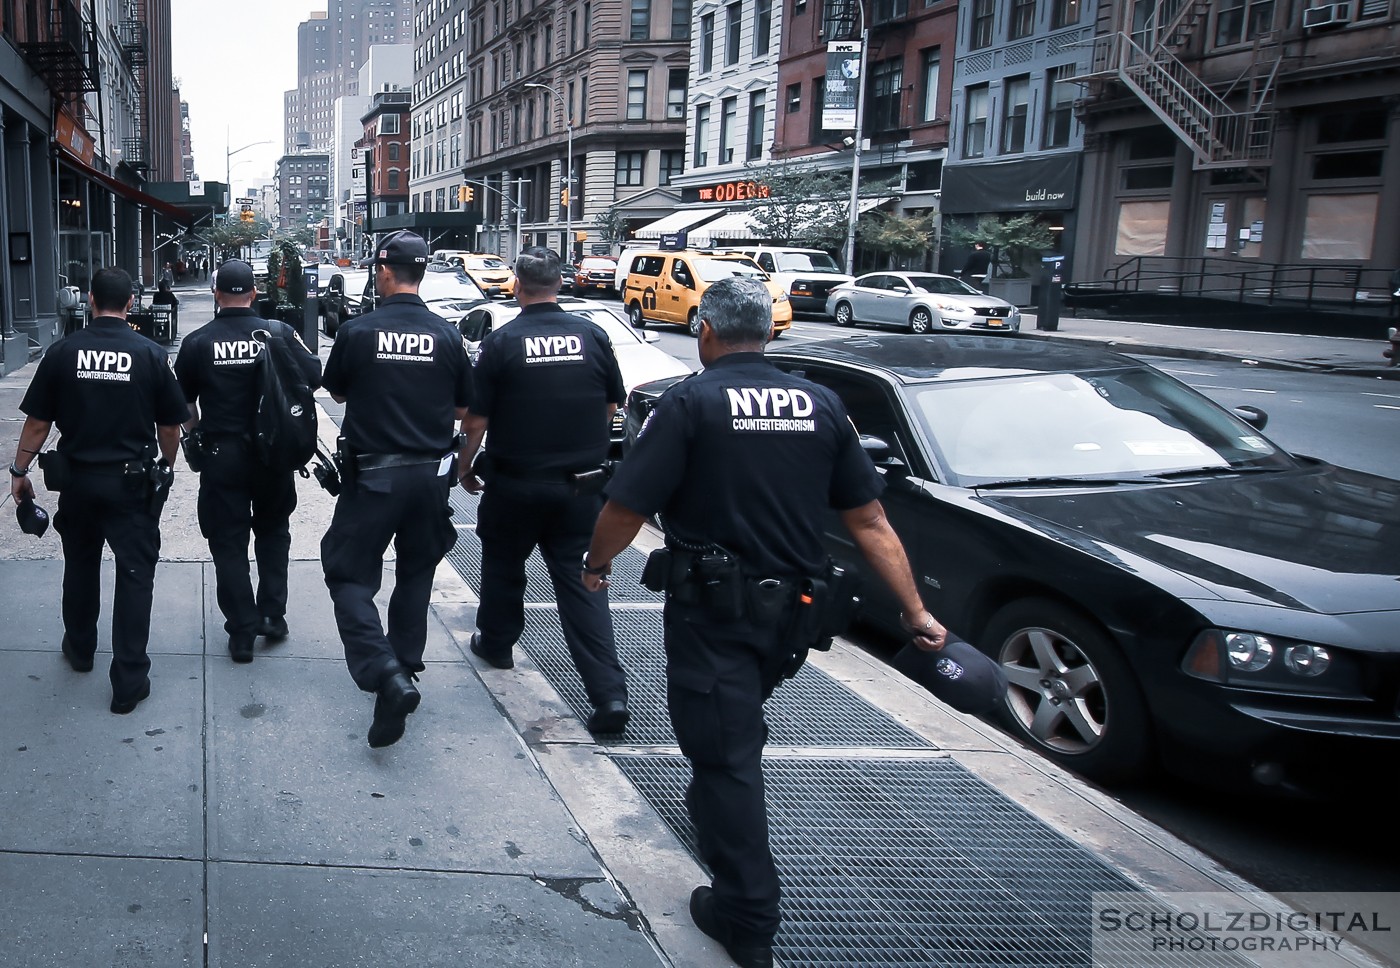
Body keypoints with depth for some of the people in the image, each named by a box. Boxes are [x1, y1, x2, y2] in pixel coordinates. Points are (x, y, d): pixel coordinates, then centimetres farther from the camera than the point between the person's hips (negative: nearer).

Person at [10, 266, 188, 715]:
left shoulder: (63, 352, -5)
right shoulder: (151, 354, -9)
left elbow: (37, 421, -2)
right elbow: (170, 426, -3)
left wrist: (19, 470, 10)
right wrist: (165, 467, 14)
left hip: (77, 479, 2)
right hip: (132, 483, -2)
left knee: (81, 564, 22)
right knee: (134, 575, 3)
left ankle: (80, 648, 41)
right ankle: (129, 682, 3)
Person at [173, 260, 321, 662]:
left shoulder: (197, 342, -5)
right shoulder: (279, 332, -6)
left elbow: (183, 402, 4)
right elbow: (314, 376, -3)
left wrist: (196, 433, 22)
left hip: (221, 456, -1)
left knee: (229, 542, 7)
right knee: (273, 532, 20)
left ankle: (242, 632, 9)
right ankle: (273, 616, 20)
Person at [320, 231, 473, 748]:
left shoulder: (356, 331, -9)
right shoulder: (447, 335, -4)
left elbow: (336, 392, 8)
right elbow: (463, 409, 6)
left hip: (373, 474, -3)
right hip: (430, 473, 3)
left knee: (349, 575, 4)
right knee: (415, 574, 20)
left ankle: (385, 676, -14)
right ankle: (405, 669, 30)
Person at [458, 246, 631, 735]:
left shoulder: (501, 341, -9)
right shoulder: (592, 335, -2)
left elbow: (477, 419, -7)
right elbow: (612, 408, 8)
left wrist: (465, 466, 9)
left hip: (516, 483, -2)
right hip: (581, 484, 2)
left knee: (503, 564, 22)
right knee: (581, 580, 3)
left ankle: (495, 643, 43)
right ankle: (610, 693, -5)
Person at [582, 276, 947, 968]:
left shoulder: (691, 402, -12)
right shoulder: (821, 405, 2)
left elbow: (627, 507, -15)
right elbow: (869, 521, 1)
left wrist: (596, 563, 5)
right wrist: (916, 611, 5)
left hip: (712, 609, -6)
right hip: (793, 611, 6)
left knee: (724, 751, 3)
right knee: (742, 727, 29)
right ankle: (711, 808, 53)